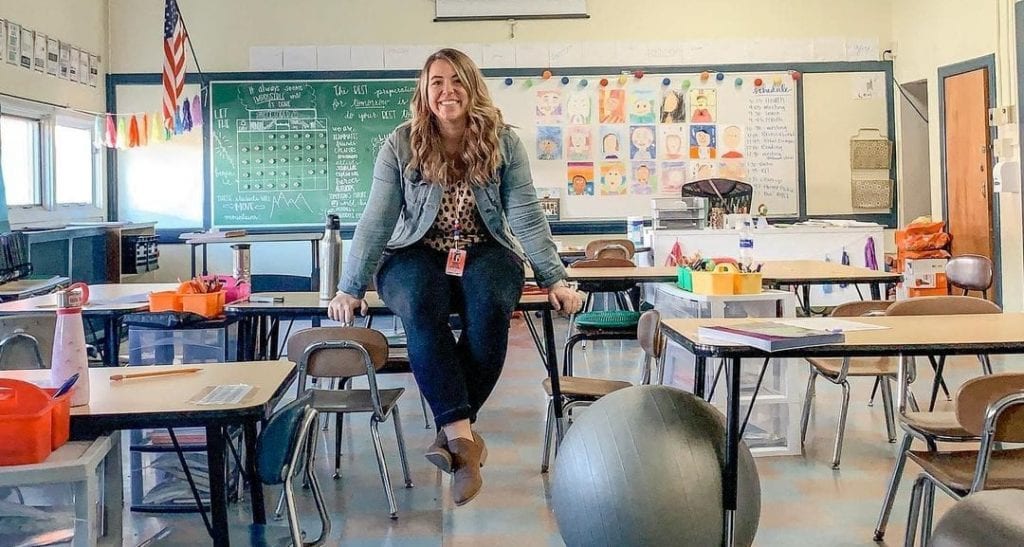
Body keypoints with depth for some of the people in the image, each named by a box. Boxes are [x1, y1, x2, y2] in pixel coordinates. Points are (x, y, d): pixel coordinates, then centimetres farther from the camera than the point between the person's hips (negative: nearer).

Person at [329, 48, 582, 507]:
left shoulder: (504, 143, -3)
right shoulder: (401, 145, -4)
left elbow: (527, 218, -5)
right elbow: (376, 220, -7)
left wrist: (555, 279, -13)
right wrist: (350, 288, -14)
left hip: (485, 251, 1)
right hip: (416, 254, 0)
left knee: (489, 310, -33)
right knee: (421, 309, -34)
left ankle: (452, 432, -21)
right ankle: (462, 434, -35)